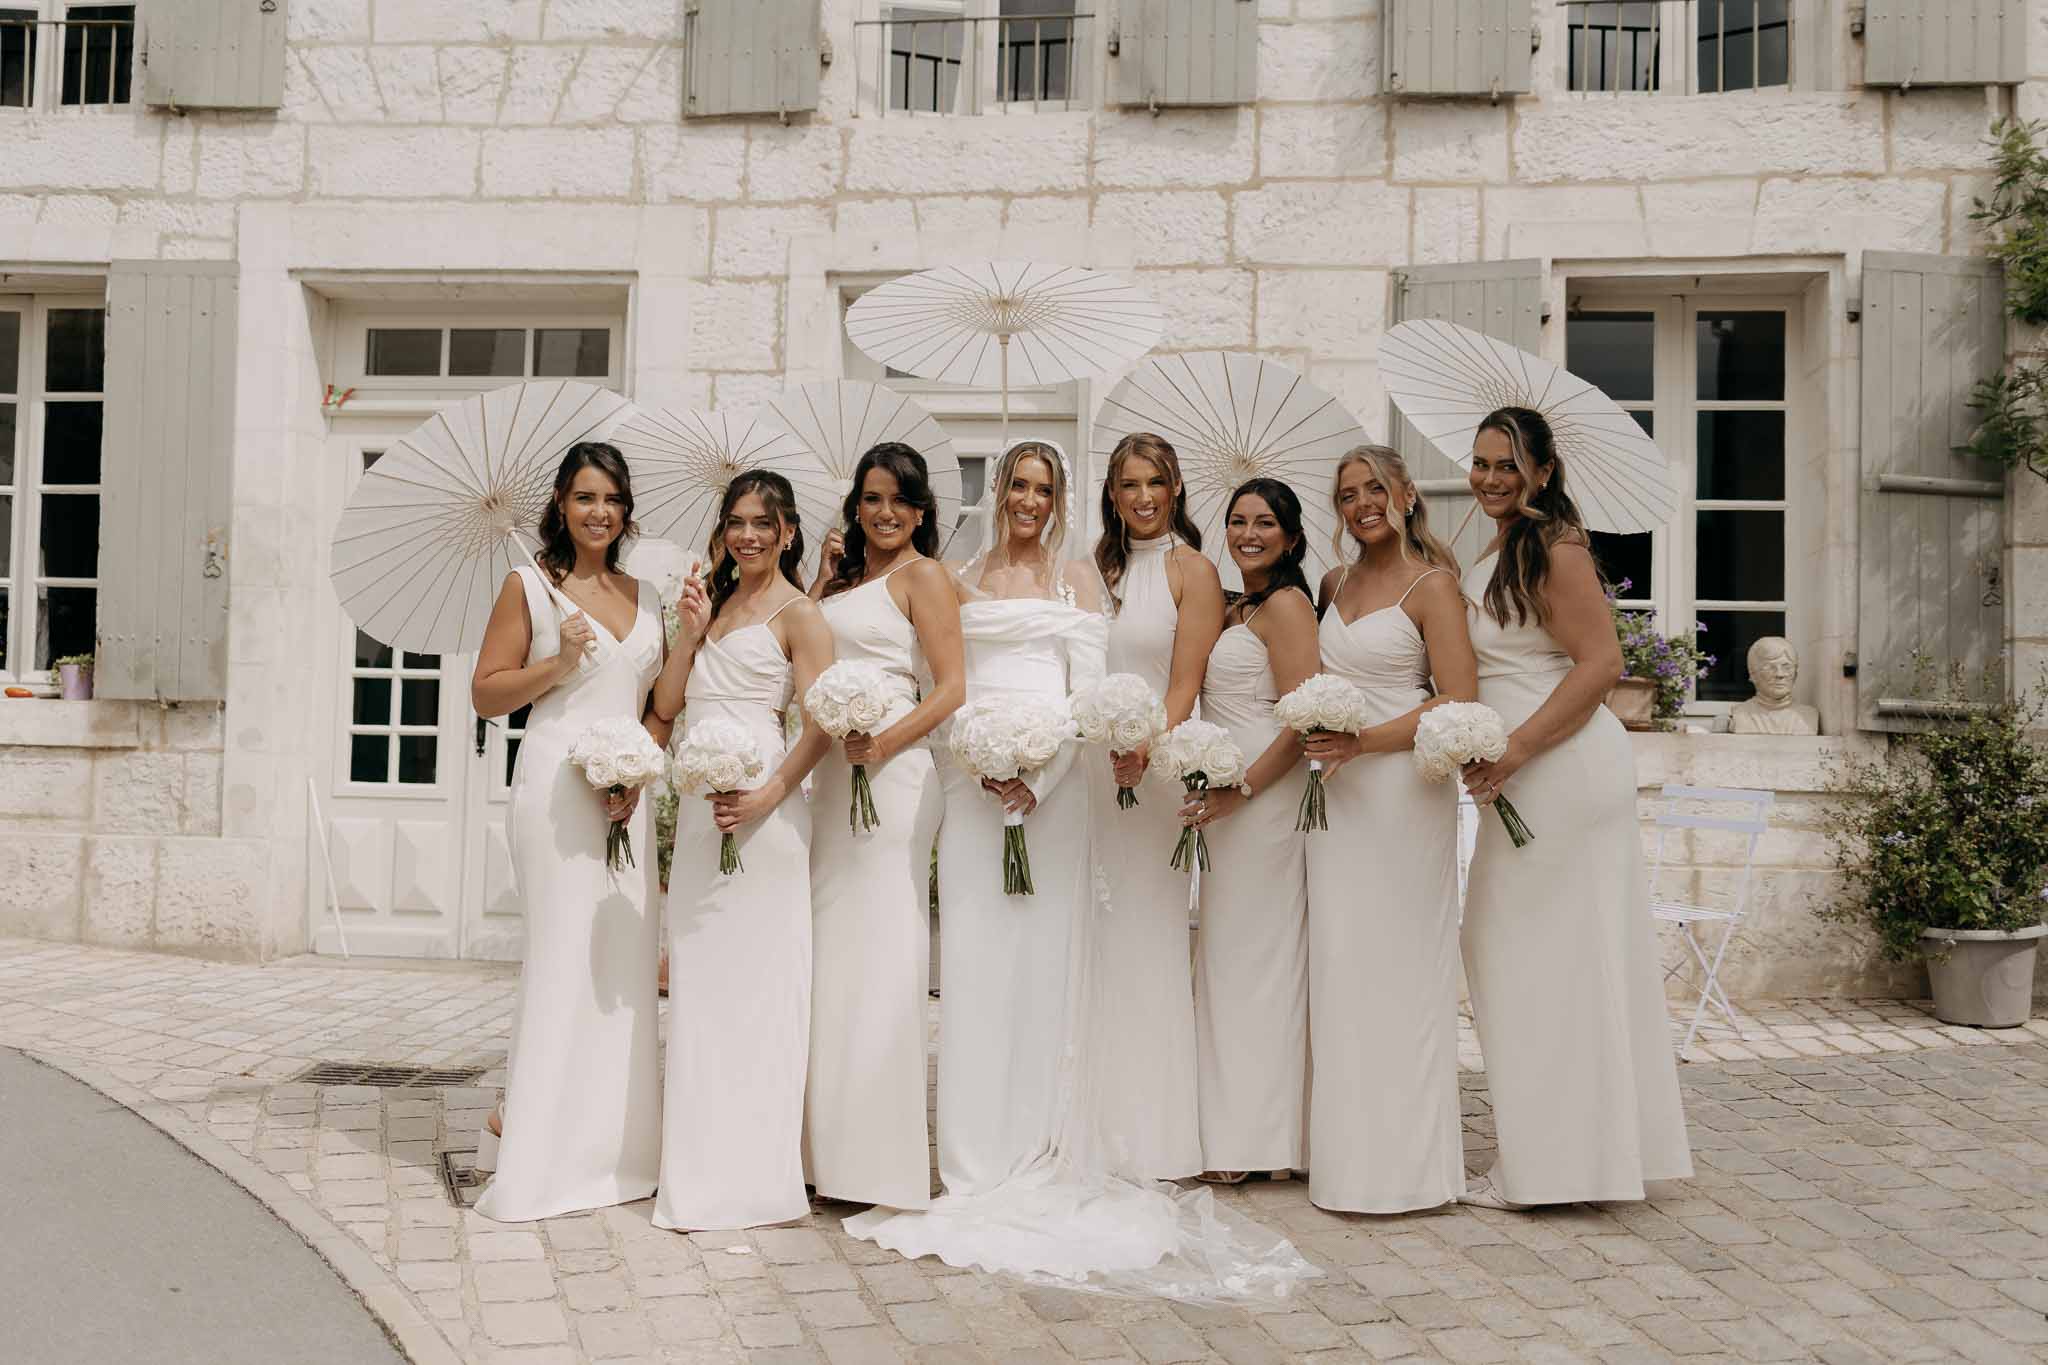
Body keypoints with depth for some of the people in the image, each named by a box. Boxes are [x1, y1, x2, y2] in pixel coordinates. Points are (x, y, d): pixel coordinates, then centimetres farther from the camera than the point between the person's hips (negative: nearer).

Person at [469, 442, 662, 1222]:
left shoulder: (642, 596, 16)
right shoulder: (530, 585, 2)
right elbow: (485, 694, 1)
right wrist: (558, 663, -13)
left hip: (630, 793, 5)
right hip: (557, 784, -5)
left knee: (626, 959, 6)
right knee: (563, 952, -7)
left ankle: (612, 1143, 17)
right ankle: (531, 1144, 5)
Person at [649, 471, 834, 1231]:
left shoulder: (798, 615, -3)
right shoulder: (714, 603, 18)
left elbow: (821, 723, -12)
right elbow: (666, 705, 14)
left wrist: (769, 795, -23)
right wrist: (691, 632, 3)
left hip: (757, 812, -7)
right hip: (698, 809, 7)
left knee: (752, 981, -4)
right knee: (697, 981, 10)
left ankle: (749, 1174, 4)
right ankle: (702, 1167, 21)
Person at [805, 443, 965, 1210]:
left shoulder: (921, 575, -2)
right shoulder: (837, 576, 19)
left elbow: (953, 686, -10)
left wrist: (881, 743, -21)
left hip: (889, 771, -7)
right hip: (826, 772, 7)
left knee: (877, 950, -5)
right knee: (828, 948, 9)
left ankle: (881, 1155, 4)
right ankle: (829, 1144, 19)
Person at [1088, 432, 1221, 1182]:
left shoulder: (1193, 571, -1)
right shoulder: (1097, 569, 15)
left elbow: (1185, 686, -8)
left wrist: (1144, 749, -24)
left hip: (1155, 768, -5)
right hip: (1088, 766, 5)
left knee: (1146, 941, -2)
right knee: (1093, 940, 7)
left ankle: (1151, 1134, 9)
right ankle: (1098, 1121, 18)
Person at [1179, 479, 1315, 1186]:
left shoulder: (1286, 605, -9)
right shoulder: (1235, 610, 18)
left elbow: (1302, 722, -16)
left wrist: (1240, 790, -21)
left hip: (1265, 799, -9)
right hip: (1229, 799, 9)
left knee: (1255, 954, -3)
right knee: (1229, 956, 11)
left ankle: (1254, 1137, 6)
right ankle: (1237, 1133, 20)